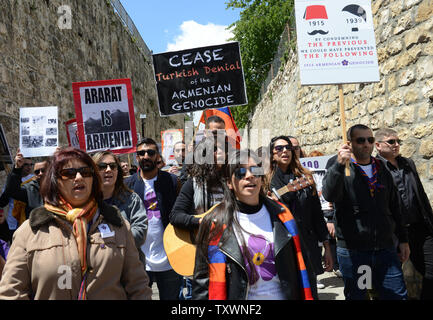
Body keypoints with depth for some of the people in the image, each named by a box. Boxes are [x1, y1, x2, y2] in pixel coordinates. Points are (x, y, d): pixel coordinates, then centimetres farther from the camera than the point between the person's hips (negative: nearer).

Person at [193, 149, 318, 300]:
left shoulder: (281, 215, -1)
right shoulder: (214, 222, -9)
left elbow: (302, 265, 3)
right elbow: (202, 279, -6)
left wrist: (310, 296, 0)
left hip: (284, 294, 3)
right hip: (238, 296, -2)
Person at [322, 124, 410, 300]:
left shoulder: (382, 169, 12)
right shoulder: (338, 166, -4)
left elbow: (394, 207, 19)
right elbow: (329, 195, -24)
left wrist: (403, 239, 18)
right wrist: (339, 164, -35)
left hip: (385, 249, 4)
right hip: (352, 251, -4)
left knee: (398, 295, 8)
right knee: (356, 295, 10)